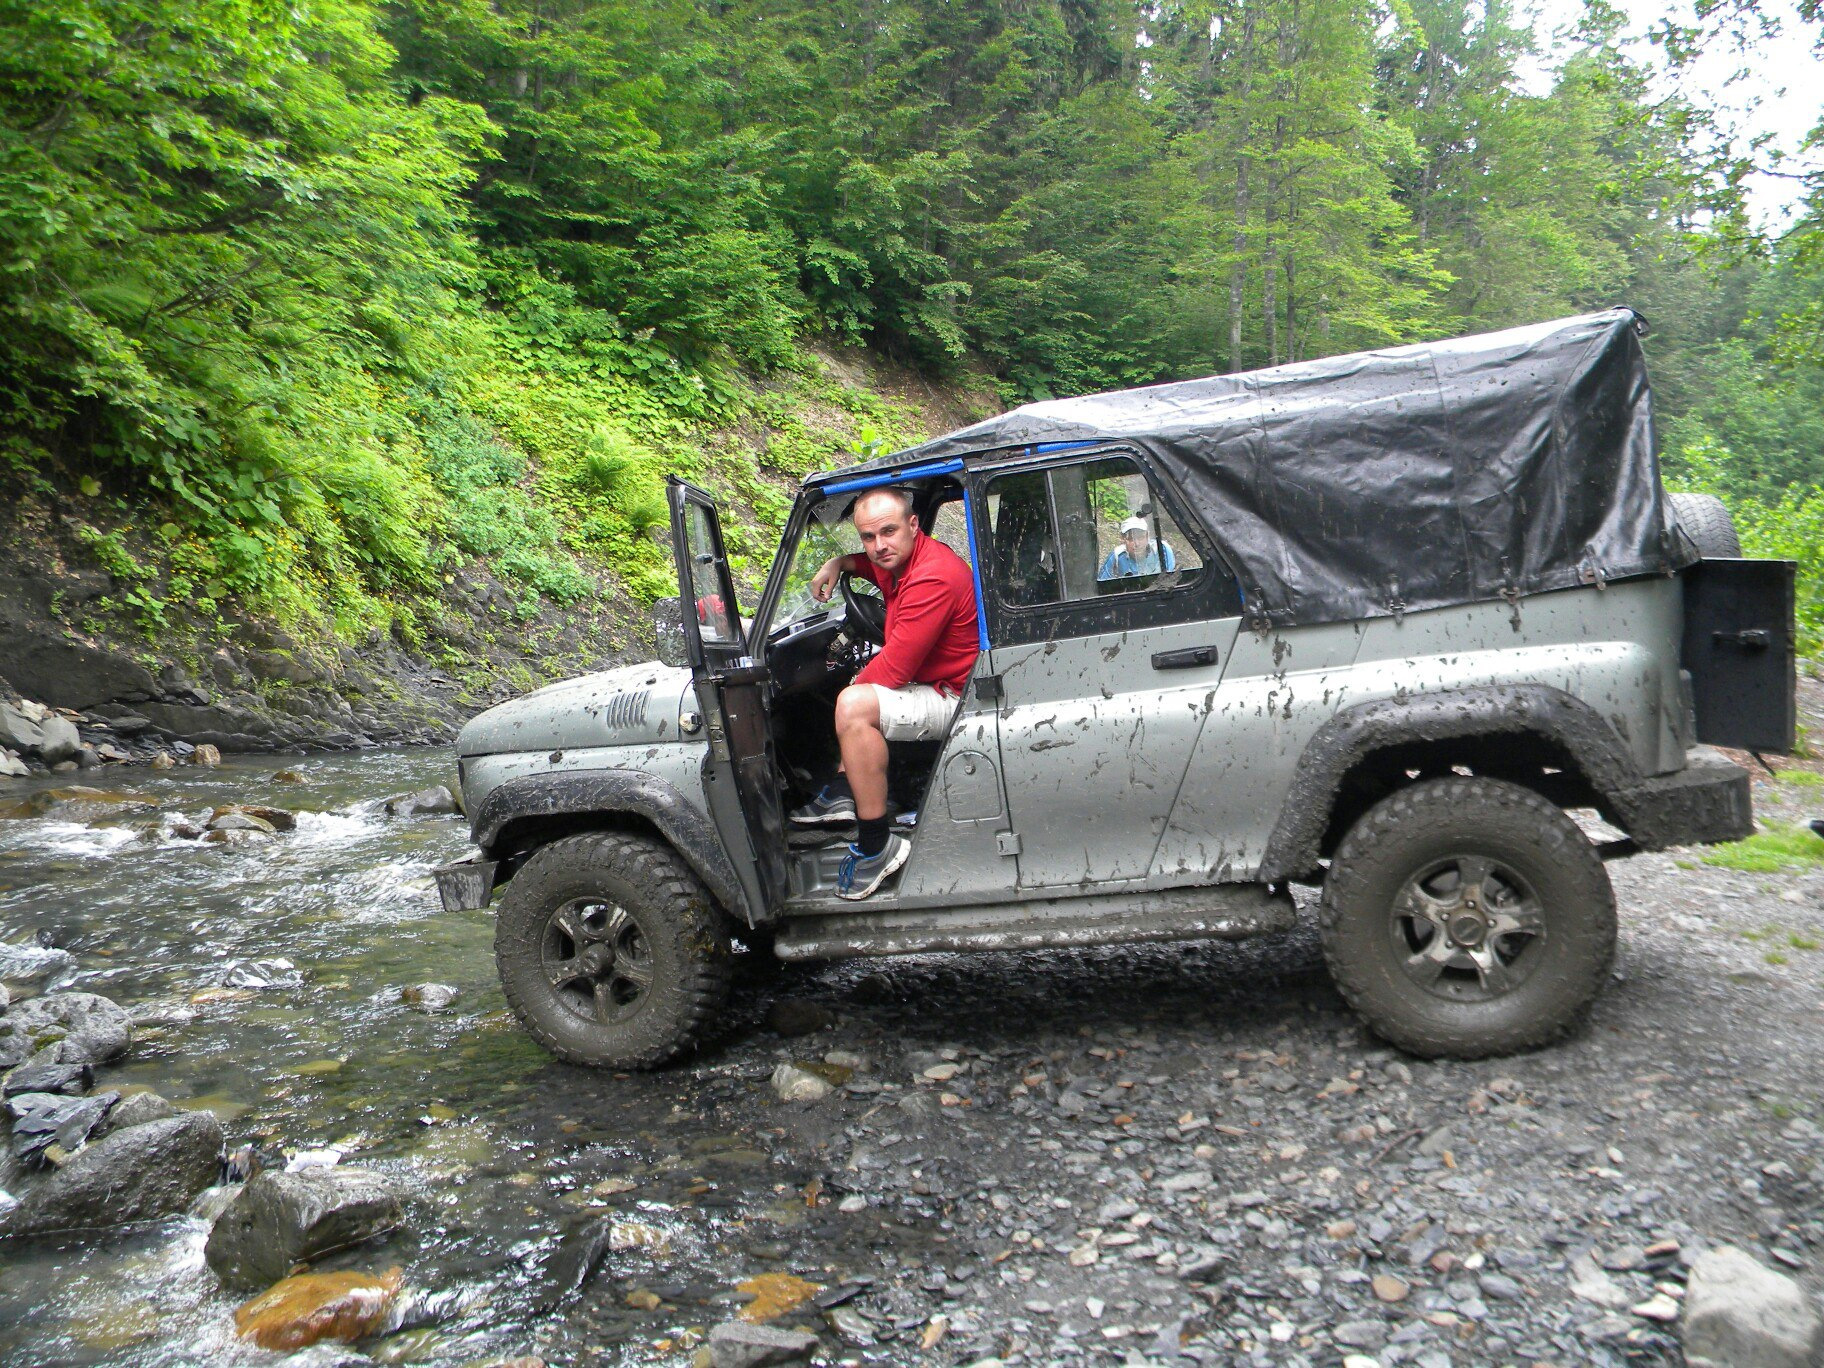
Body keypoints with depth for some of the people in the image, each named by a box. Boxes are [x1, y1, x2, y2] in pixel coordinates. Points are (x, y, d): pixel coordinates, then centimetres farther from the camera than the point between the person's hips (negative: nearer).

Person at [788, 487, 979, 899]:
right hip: (934, 683, 11)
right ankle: (843, 795, 19)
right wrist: (836, 564, 13)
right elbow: (868, 562, 34)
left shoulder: (932, 578, -25)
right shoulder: (902, 558, 6)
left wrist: (857, 683, -5)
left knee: (854, 705, -29)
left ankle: (877, 845, -22)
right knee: (859, 692, 31)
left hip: (957, 699, -11)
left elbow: (893, 669, -26)